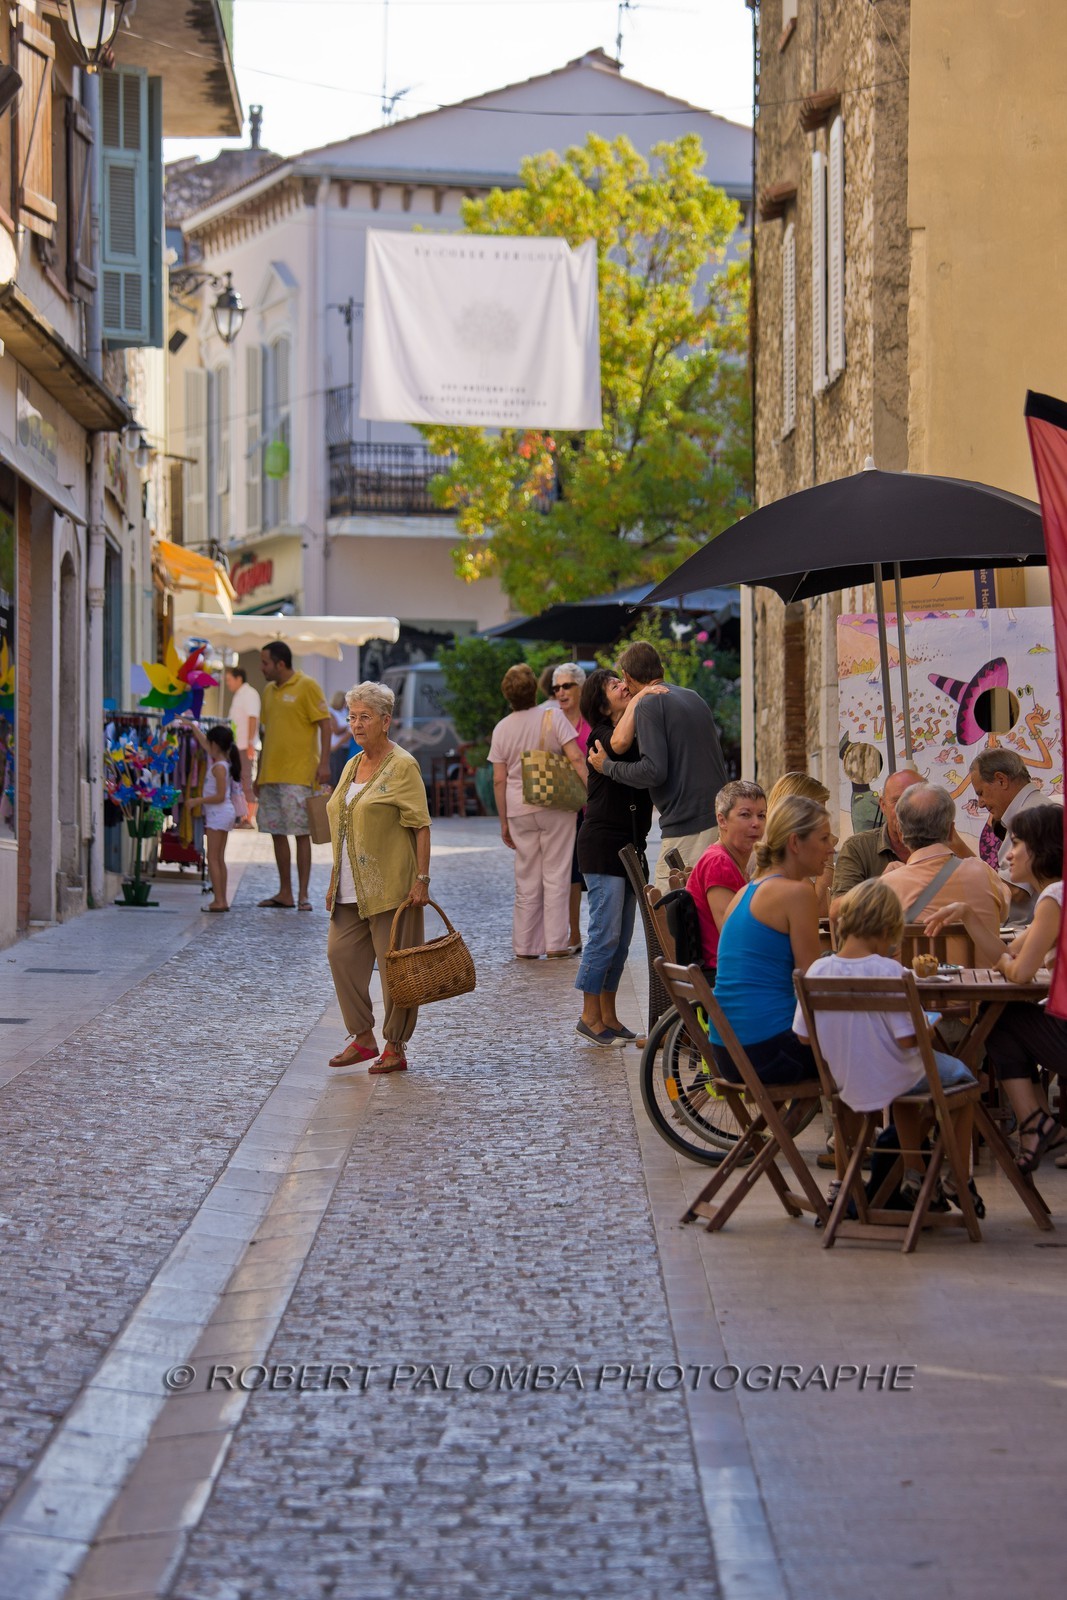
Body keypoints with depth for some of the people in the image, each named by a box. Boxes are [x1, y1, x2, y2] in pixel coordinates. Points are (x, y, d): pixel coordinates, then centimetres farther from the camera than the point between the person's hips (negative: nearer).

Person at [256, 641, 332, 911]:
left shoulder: (307, 686, -6)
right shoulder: (269, 691, 16)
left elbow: (326, 724, -9)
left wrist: (324, 763, -17)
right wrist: (259, 772, 21)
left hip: (298, 774, -7)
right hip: (271, 775, 7)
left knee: (301, 833, -5)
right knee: (276, 833, 8)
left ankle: (303, 894, -3)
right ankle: (284, 892, 14)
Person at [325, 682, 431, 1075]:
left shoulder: (402, 766, -8)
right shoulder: (352, 766, 16)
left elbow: (421, 826, -12)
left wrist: (422, 879, -18)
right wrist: (335, 881, 17)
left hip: (391, 887, -8)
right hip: (351, 888, 8)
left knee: (394, 965, -2)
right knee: (341, 954, 3)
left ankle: (396, 1047, 6)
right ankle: (362, 1038, 14)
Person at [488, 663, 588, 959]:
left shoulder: (502, 729, 4)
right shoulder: (552, 716, -5)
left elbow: (499, 780, 4)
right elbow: (576, 759, -13)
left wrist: (504, 823, 11)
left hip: (519, 810, 3)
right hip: (556, 808, -3)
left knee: (526, 880, 9)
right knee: (556, 876, 2)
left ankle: (526, 946, 11)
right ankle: (556, 943, 0)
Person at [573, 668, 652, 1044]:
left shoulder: (640, 731, 14)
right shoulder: (601, 734, -8)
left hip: (631, 845, 8)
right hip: (602, 845, -8)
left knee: (622, 938, 9)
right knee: (606, 934, -8)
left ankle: (608, 1016, 16)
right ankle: (590, 1016, 0)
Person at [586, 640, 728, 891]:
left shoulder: (649, 703, -7)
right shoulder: (693, 697, 19)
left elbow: (654, 771, -16)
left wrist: (607, 766, 0)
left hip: (687, 827, -8)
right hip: (718, 818, 8)